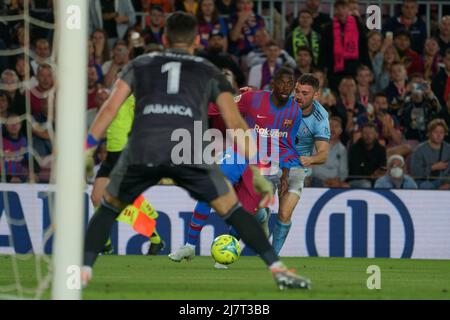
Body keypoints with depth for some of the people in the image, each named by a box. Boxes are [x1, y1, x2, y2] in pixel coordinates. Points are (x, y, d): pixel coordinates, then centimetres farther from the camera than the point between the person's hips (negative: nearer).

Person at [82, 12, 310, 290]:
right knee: (230, 208, 13)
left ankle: (84, 270, 10)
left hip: (142, 151, 1)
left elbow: (110, 109, 18)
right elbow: (237, 124, 22)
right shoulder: (210, 72, 27)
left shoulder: (140, 65, 29)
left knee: (109, 207, 23)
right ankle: (278, 269, 4)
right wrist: (257, 173, 23)